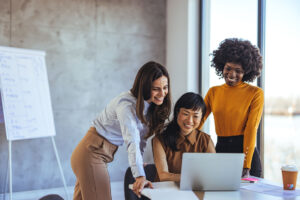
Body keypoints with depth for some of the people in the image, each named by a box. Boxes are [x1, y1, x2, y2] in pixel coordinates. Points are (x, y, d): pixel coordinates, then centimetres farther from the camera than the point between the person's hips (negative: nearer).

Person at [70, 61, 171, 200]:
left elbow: (141, 138, 8)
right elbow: (132, 141, -37)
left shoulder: (148, 105, 4)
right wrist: (140, 176, -46)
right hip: (92, 154, -9)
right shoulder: (127, 105, -25)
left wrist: (140, 164, -3)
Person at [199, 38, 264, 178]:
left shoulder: (255, 93, -4)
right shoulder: (213, 92, 8)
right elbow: (198, 121, 6)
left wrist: (246, 166, -17)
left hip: (245, 151, -3)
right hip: (220, 151, 3)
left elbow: (251, 129, -11)